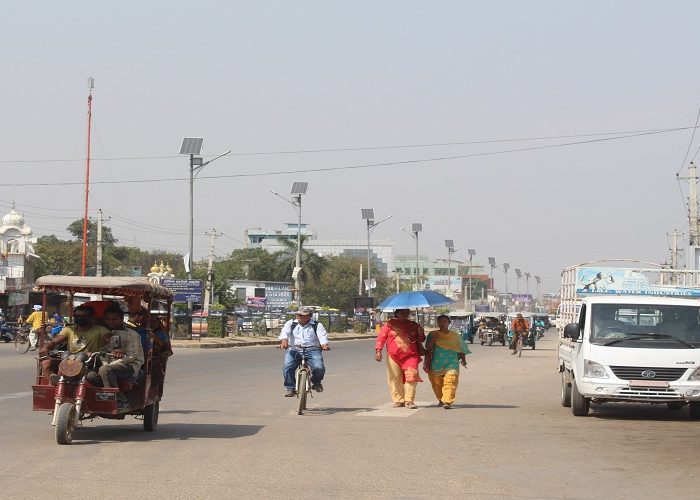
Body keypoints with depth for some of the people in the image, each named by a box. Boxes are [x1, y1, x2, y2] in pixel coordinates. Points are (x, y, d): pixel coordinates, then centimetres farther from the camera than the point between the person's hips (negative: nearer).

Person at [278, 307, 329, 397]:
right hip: (294, 350, 1)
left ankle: (316, 382, 9)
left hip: (312, 350, -1)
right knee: (287, 367, -25)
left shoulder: (317, 326, 8)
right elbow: (285, 332, -7)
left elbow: (323, 336, -6)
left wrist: (324, 345, -30)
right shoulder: (291, 324, 11)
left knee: (319, 368, -24)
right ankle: (290, 388, -9)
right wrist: (284, 341, -31)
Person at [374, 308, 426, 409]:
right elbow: (381, 337, 0)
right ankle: (398, 400, 13)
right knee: (395, 380, 2)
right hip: (393, 357, 0)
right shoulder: (390, 324, 5)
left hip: (410, 356, 0)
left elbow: (421, 339, 22)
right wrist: (378, 351, -12)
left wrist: (420, 333, -1)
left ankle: (409, 400, -7)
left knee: (411, 377, -12)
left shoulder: (413, 325, 12)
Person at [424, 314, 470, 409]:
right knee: (437, 383, 7)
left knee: (450, 381, -17)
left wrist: (463, 360, 3)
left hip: (451, 362, -1)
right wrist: (433, 337, -13)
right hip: (436, 363, 1)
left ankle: (447, 401, -27)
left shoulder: (455, 335, 10)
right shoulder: (433, 335, 7)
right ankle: (441, 400, 27)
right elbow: (428, 348, -2)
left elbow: (461, 348, 14)